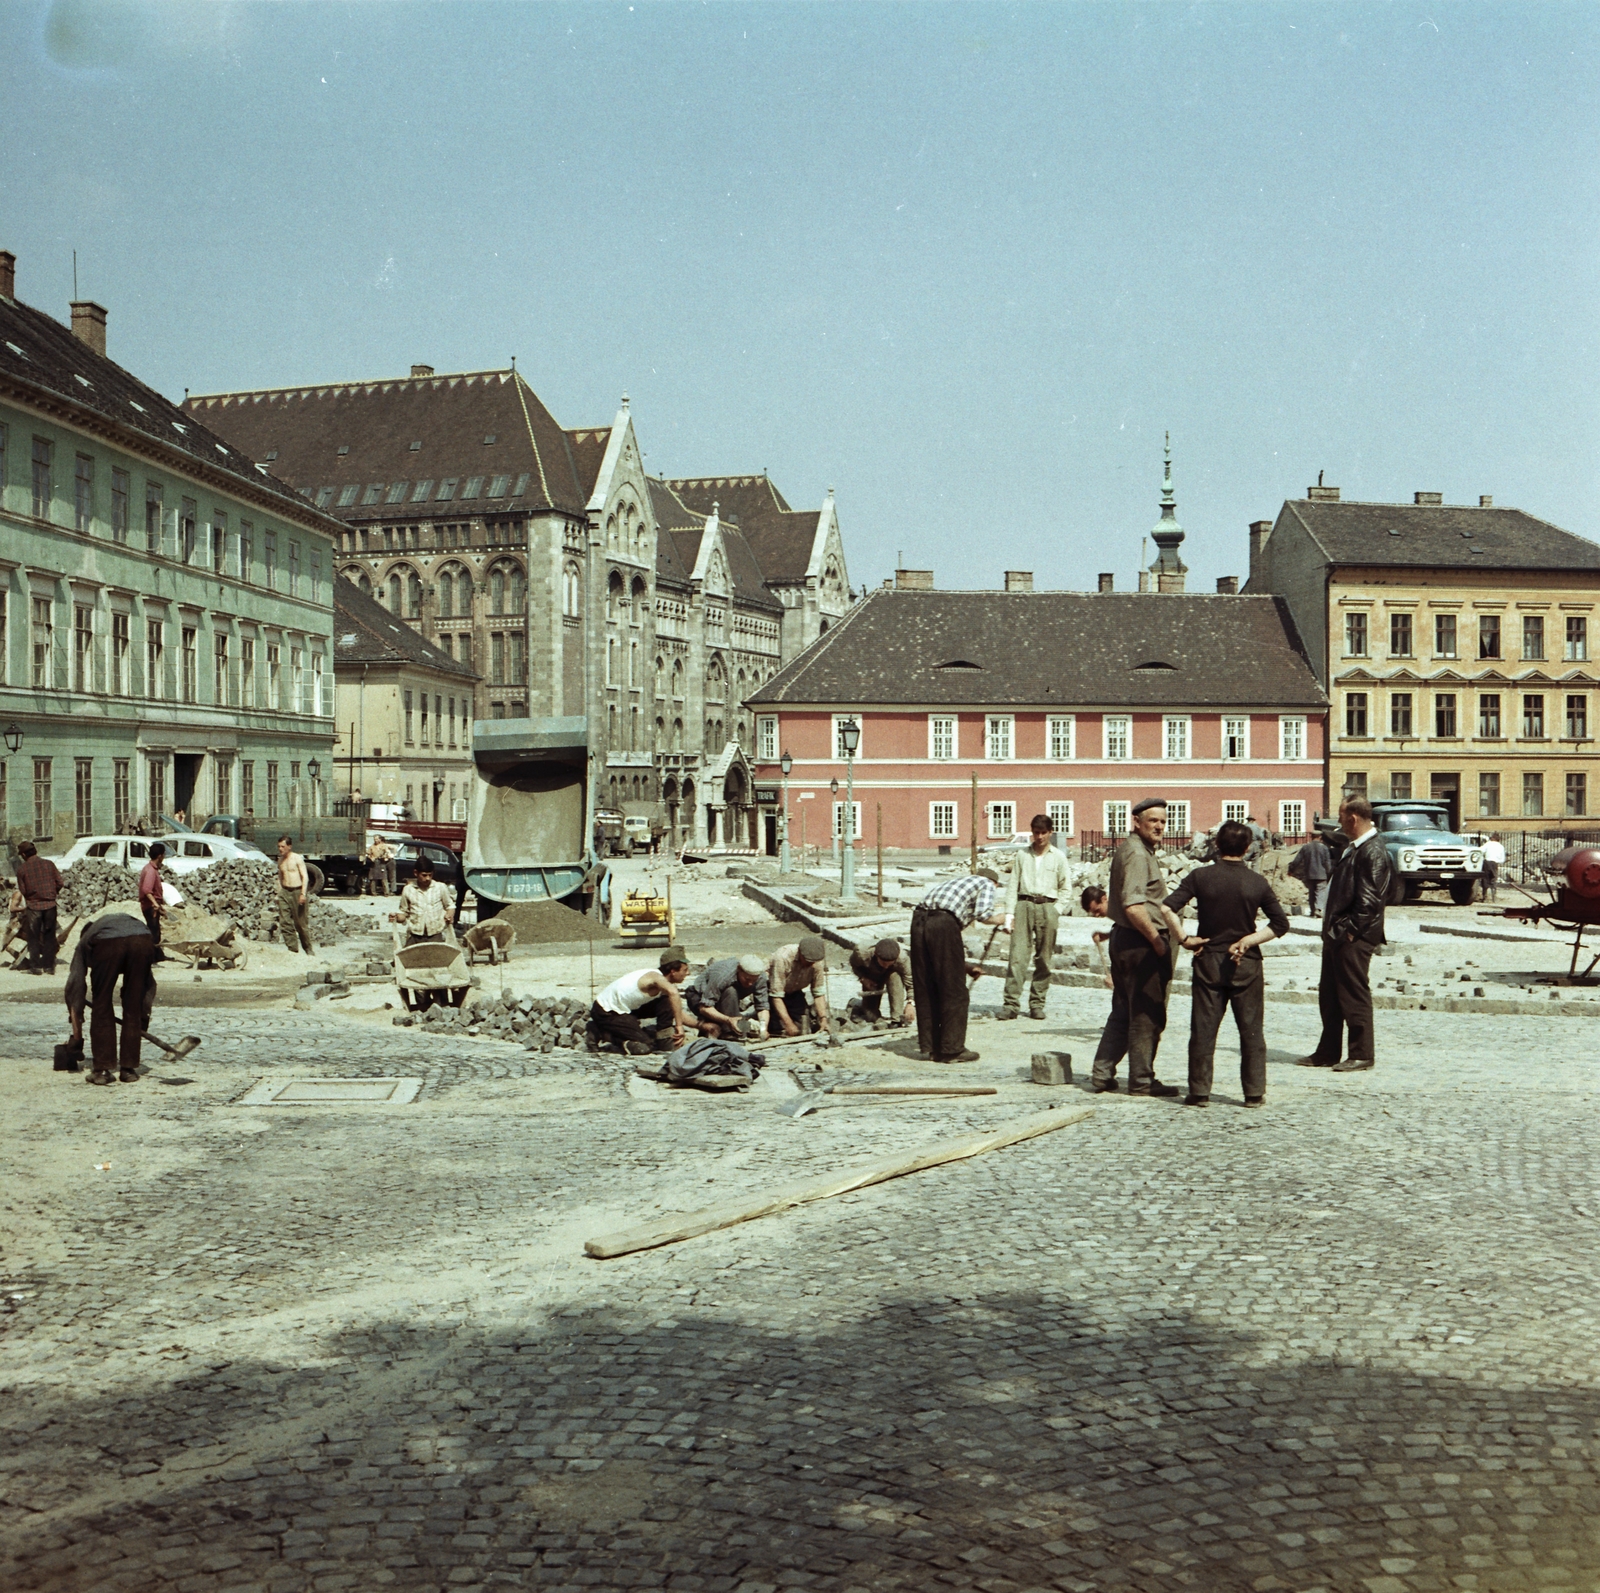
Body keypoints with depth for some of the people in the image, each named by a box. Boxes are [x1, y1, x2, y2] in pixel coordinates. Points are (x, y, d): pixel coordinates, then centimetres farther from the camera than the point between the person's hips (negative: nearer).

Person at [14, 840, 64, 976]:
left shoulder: (22, 868, -6)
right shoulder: (49, 864, -1)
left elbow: (22, 890, -2)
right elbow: (59, 882, 0)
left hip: (33, 905, -2)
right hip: (50, 904, 2)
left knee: (33, 938, 9)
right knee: (49, 937, 10)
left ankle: (35, 966, 6)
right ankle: (49, 965, 10)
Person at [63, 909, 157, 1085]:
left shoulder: (85, 940, 38)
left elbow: (75, 984, 31)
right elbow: (149, 981, 39)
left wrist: (77, 1033, 34)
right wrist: (144, 1017, 42)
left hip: (107, 945, -2)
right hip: (143, 941, 2)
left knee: (102, 1007, 15)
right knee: (133, 1010, 17)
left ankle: (102, 1070, 16)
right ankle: (129, 1069, 20)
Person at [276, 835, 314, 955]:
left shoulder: (297, 858, -4)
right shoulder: (280, 860, 12)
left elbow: (305, 877, -8)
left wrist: (303, 894, -16)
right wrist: (279, 893, 11)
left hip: (297, 892, -5)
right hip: (284, 892, 5)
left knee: (301, 923, -1)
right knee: (284, 922, -5)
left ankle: (308, 949, 12)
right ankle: (292, 948, -1)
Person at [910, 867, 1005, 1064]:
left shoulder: (957, 882, 36)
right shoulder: (987, 884, 17)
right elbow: (982, 914, -4)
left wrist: (962, 964, 39)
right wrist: (998, 919, 18)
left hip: (919, 920, 7)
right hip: (943, 923, -7)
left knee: (926, 990, 14)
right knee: (954, 992, 4)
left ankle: (930, 1047, 21)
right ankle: (952, 1049, 9)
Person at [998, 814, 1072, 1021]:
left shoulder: (1058, 857, 11)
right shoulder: (1022, 856, 13)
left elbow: (1065, 887, 12)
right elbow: (1012, 885, 10)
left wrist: (1057, 911, 0)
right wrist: (1009, 913, 1)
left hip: (1048, 907, 0)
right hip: (1024, 905, 0)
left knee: (1044, 959, 1)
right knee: (1018, 955, -10)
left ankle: (1037, 1003, 8)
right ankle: (1010, 1002, -13)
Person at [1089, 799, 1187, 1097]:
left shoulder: (1134, 850, 17)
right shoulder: (1137, 854, -16)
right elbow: (1134, 906, -26)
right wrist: (1157, 939, -19)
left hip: (1123, 939, 10)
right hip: (1140, 942, -10)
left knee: (1124, 1012, 15)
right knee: (1147, 1016, -1)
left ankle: (1102, 1075, 18)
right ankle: (1142, 1081, 7)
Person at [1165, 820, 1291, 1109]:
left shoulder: (1201, 877, -5)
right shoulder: (1257, 882, -2)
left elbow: (1168, 908, -13)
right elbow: (1281, 923, -2)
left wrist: (1185, 939, -5)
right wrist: (1248, 941, -4)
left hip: (1208, 962, 0)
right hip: (1247, 965, 0)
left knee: (1203, 1029, 4)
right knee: (1251, 1030, 8)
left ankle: (1199, 1092, 5)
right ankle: (1254, 1093, 9)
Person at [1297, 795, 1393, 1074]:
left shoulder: (1373, 852, -15)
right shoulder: (1354, 848, 16)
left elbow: (1370, 899, -21)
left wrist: (1351, 931, -20)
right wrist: (1331, 927, 14)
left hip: (1354, 937, -10)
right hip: (1336, 933, 10)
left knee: (1354, 996, -3)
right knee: (1329, 995, 14)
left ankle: (1362, 1054, 6)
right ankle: (1328, 1053, 21)